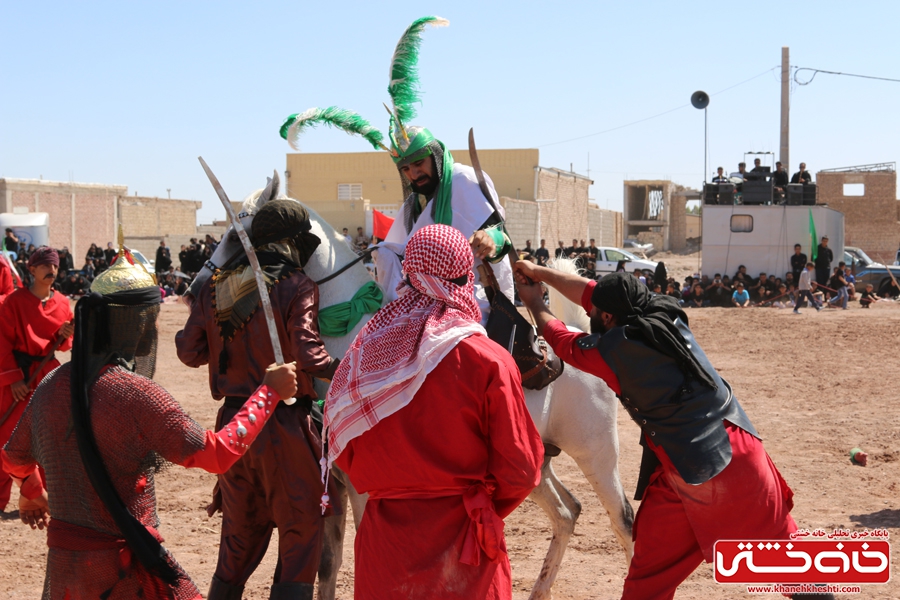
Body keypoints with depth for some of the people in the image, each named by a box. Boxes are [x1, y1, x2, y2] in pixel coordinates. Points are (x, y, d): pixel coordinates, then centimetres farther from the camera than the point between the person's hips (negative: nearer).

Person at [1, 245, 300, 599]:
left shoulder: (51, 385, 0)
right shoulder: (136, 394, -20)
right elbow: (218, 454, -16)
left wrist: (32, 492, 40)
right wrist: (269, 391, -6)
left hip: (61, 566, 6)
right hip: (122, 569, -6)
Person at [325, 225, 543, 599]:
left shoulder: (367, 350, -5)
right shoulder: (488, 361, -15)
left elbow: (344, 454, 3)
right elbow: (520, 467, -11)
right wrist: (488, 509, 7)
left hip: (383, 540, 3)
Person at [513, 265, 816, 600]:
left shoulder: (612, 348, -8)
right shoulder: (666, 315, 7)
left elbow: (564, 342, 13)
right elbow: (592, 292, 19)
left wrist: (534, 304, 29)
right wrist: (540, 273, 27)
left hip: (687, 473, -5)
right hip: (737, 456, 5)